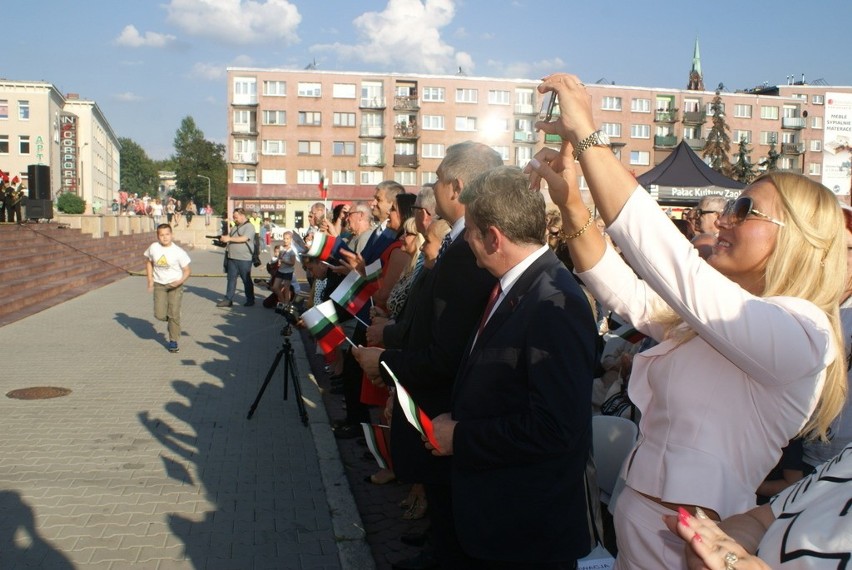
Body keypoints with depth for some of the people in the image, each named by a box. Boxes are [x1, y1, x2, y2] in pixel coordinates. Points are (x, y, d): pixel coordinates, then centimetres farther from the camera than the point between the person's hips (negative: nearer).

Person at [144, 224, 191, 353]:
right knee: (159, 315, -6)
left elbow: (187, 271, -8)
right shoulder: (153, 248, -7)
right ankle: (171, 320, 30)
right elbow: (148, 262, 12)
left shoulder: (178, 251, -15)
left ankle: (173, 341, 10)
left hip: (175, 285, -2)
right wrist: (150, 280, 4)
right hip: (159, 284, 2)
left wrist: (180, 281, -27)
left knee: (174, 313, -5)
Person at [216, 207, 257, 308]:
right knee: (231, 279, 8)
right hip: (232, 258, 7)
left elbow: (244, 238, -19)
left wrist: (229, 239, -19)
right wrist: (224, 237, -3)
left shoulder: (249, 227, -7)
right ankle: (228, 300, 12)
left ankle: (250, 300, 13)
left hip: (244, 259, -7)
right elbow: (229, 237, 21)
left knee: (246, 280, 3)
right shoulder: (234, 227, 17)